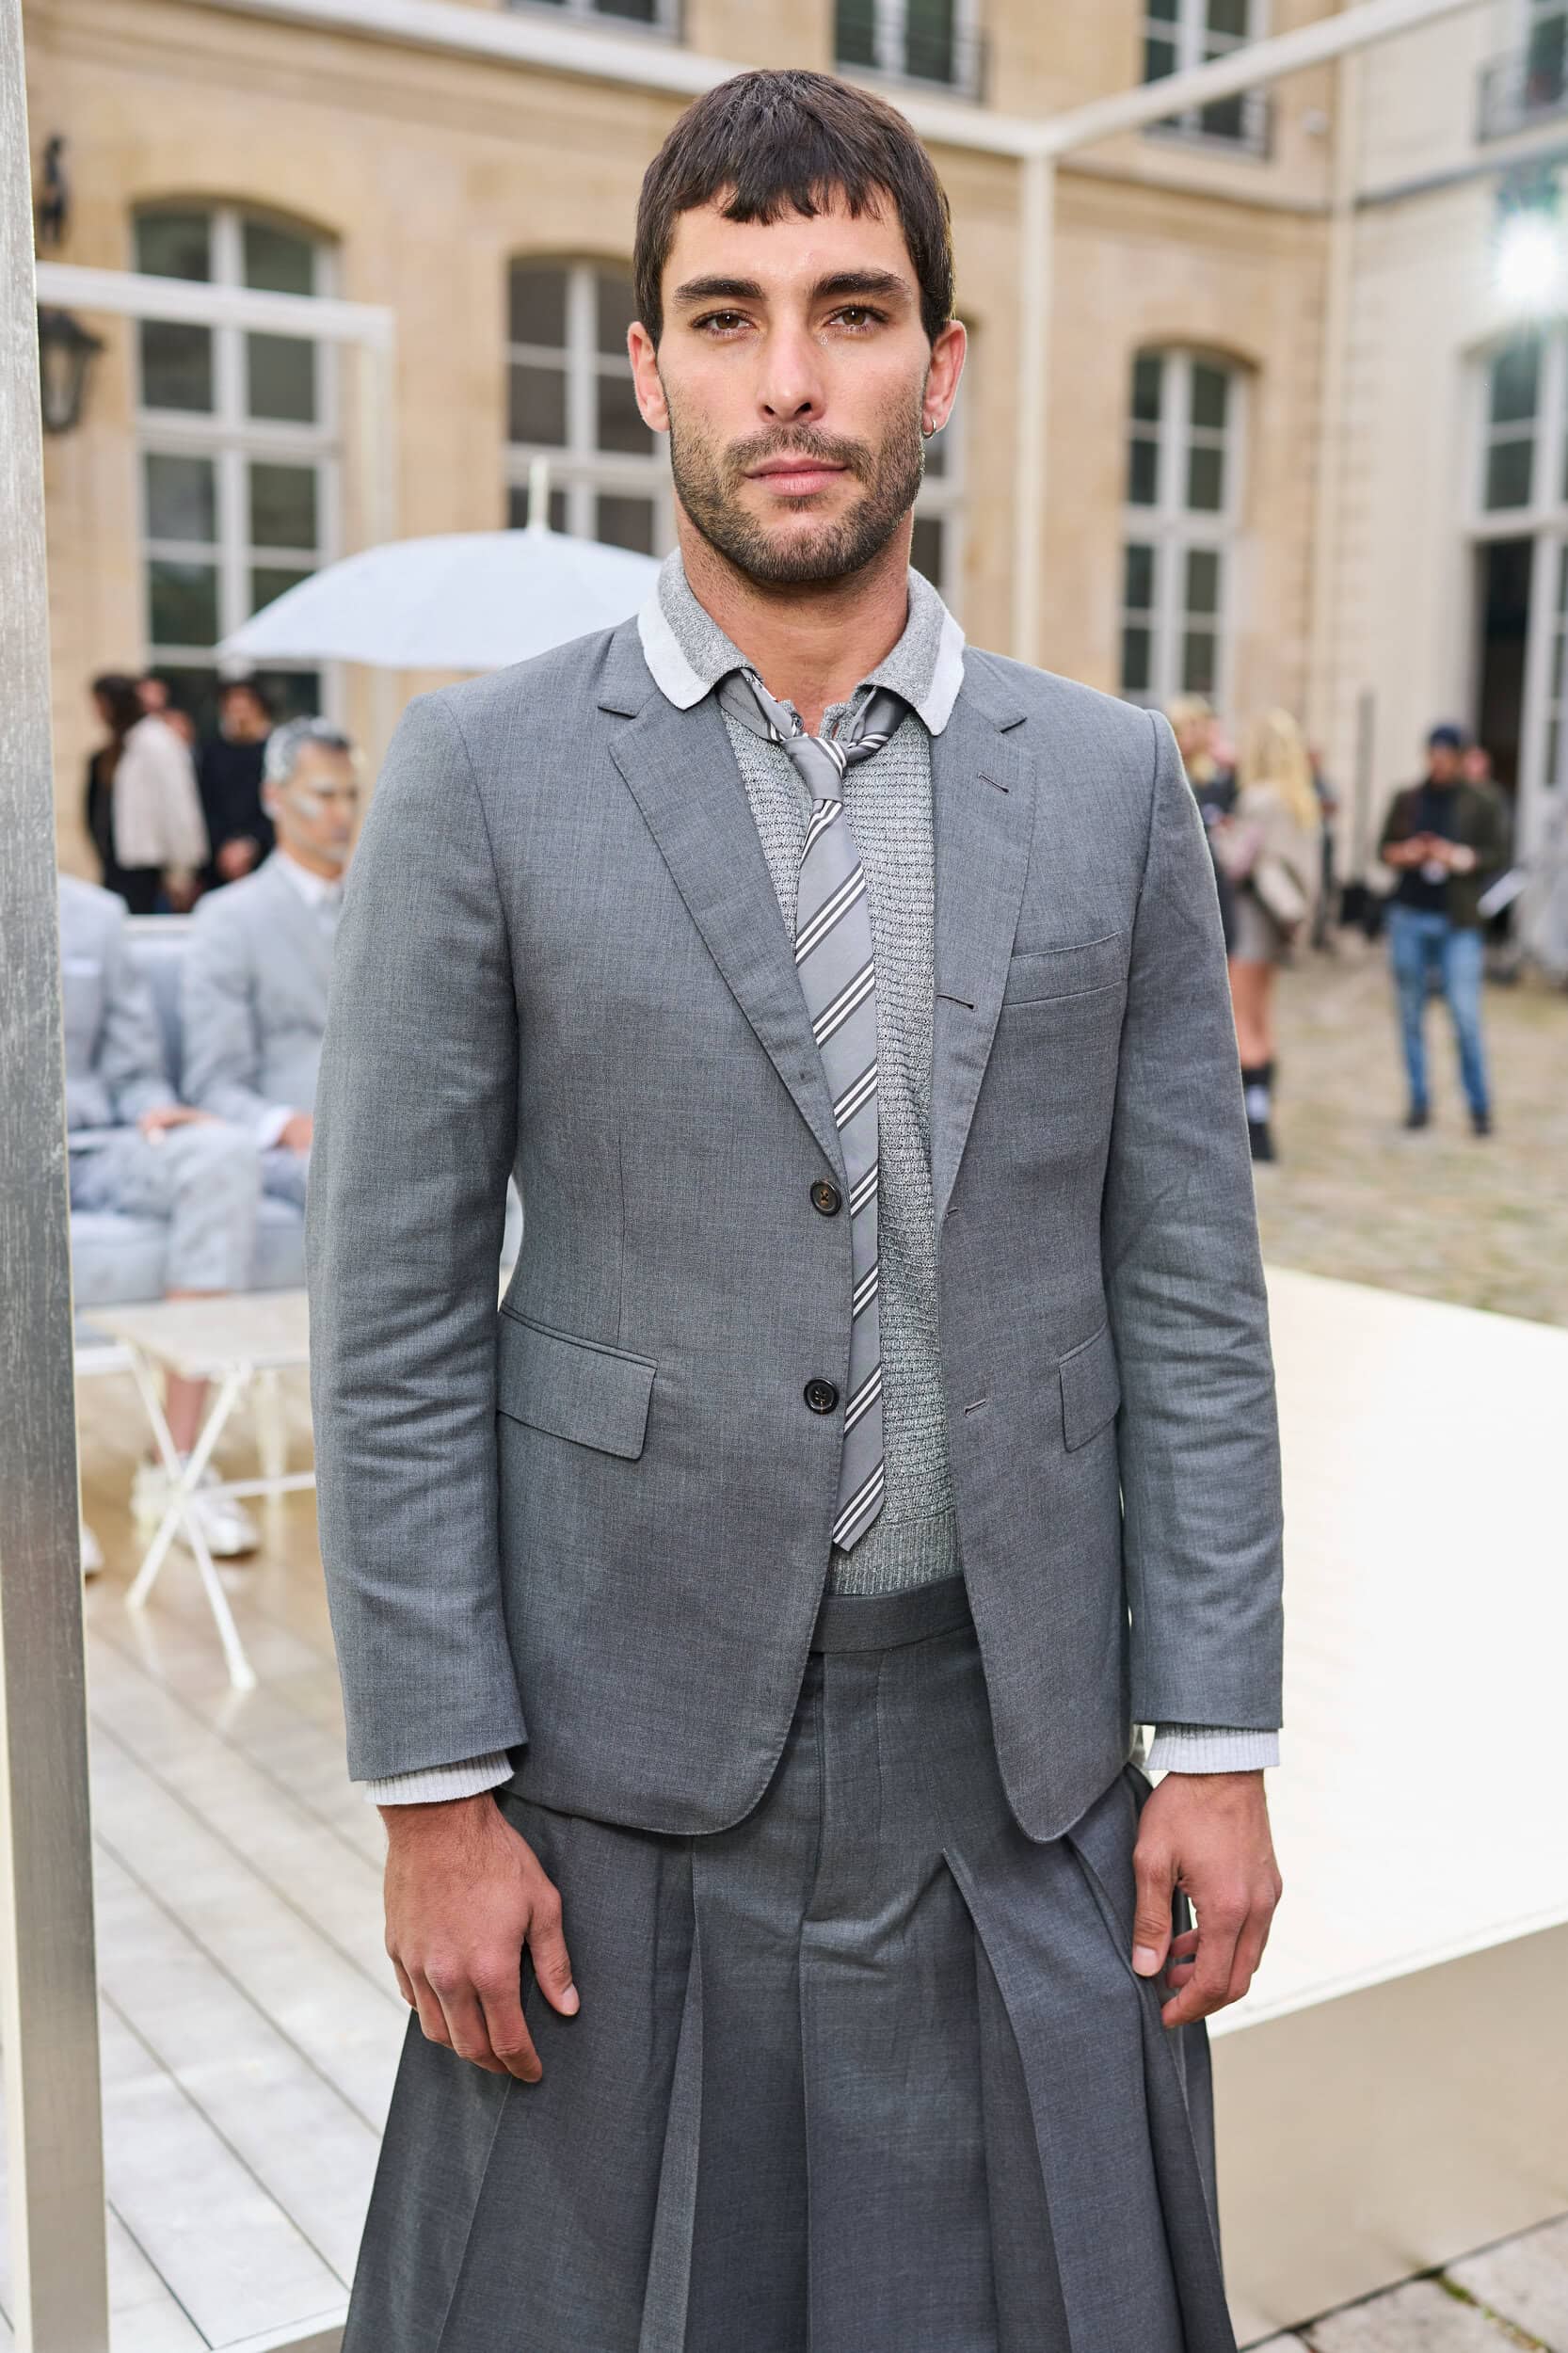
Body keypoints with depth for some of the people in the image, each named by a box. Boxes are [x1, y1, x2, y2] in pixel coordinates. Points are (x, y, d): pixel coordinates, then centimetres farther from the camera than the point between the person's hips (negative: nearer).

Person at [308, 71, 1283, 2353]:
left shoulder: (1111, 779, 2)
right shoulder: (483, 774, -6)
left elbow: (1188, 1288, 2)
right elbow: (396, 1320, -6)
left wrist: (1220, 1748, -1)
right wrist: (437, 1796, -8)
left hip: (1015, 1746, 2)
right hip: (626, 1757, -1)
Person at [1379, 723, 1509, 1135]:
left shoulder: (1484, 801, 2)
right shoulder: (1407, 799, 9)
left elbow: (1498, 855, 0)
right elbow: (1384, 847, 14)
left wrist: (1460, 857, -17)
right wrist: (1402, 854, -8)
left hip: (1458, 920, -3)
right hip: (1408, 917, 3)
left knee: (1466, 1017, -7)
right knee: (1411, 1015, 6)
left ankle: (1480, 1108, 3)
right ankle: (1418, 1101, 15)